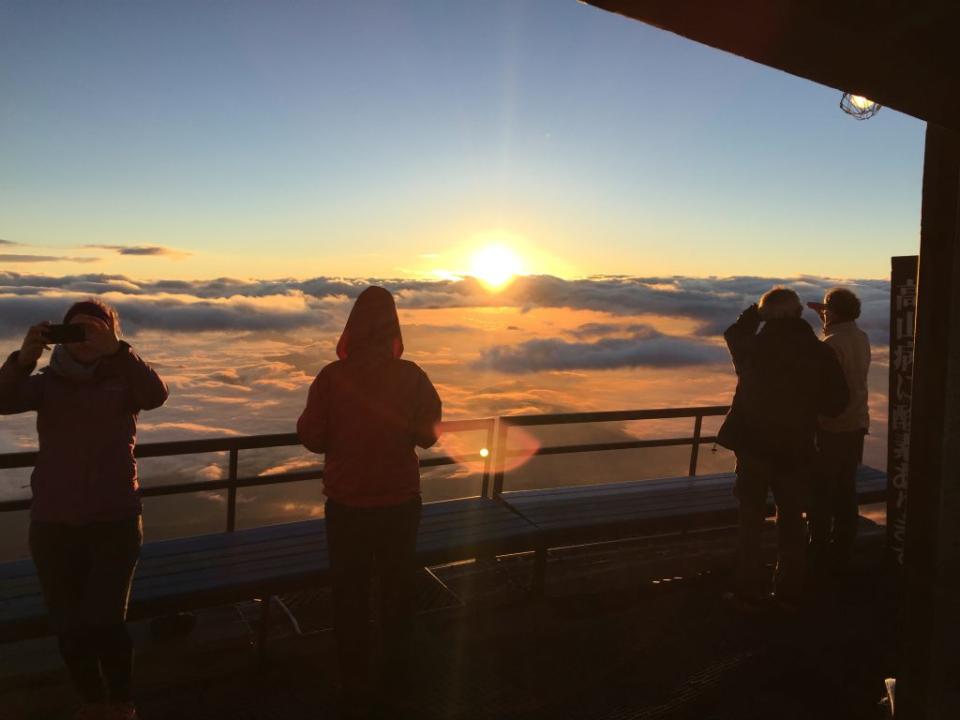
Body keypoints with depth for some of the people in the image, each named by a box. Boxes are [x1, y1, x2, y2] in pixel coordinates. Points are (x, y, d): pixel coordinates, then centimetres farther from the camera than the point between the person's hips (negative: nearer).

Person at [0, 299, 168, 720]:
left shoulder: (122, 380, -1)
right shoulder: (49, 382, 4)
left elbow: (156, 396, -23)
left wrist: (117, 351, -34)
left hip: (115, 522, -2)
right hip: (53, 525, 2)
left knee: (105, 623, -8)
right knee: (69, 626, 9)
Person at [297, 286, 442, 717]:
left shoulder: (332, 376, -15)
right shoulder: (411, 376, -12)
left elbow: (311, 437, -9)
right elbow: (428, 434, -3)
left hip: (347, 504, -1)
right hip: (401, 502, 2)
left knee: (350, 597, 14)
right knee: (399, 588, 21)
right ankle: (395, 674, 38)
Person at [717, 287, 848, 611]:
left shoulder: (754, 348, -12)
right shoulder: (820, 353, -10)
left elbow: (734, 333, 12)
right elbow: (836, 402, -3)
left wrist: (756, 310, 15)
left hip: (753, 447, -1)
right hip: (797, 451, 1)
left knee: (750, 522, 11)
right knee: (791, 521, 16)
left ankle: (750, 593, 17)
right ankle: (789, 593, 24)